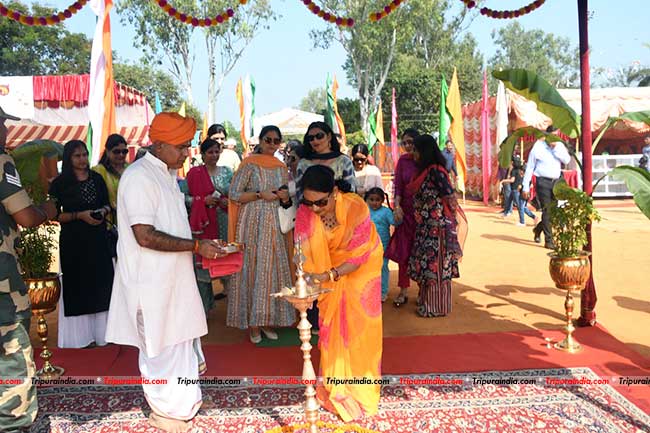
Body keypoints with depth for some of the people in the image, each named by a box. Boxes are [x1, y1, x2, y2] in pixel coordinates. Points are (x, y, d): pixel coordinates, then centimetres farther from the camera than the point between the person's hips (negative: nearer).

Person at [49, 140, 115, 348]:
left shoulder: (97, 179, 7)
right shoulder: (60, 183, -3)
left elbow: (107, 204, 15)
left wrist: (103, 211, -7)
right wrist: (80, 215, -16)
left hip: (98, 239, 3)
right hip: (73, 242, -3)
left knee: (100, 283, 6)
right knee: (77, 286, 2)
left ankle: (100, 332, 18)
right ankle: (80, 334, 12)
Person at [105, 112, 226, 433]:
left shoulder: (167, 175, 11)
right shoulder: (140, 177, -20)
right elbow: (145, 236, -26)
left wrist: (200, 245, 11)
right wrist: (196, 246, -23)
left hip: (173, 276, 9)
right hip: (152, 281, -9)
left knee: (181, 337, 19)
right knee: (161, 345, 6)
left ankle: (182, 398, 37)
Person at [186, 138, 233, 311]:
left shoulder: (227, 172, 10)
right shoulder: (194, 173, 1)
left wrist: (228, 202, -6)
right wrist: (203, 200, -15)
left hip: (224, 222, 3)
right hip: (203, 224, -3)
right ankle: (204, 306, 9)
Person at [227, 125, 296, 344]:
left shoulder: (281, 168, 12)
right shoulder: (249, 164, -3)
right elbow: (234, 194, -8)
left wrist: (285, 198, -4)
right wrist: (260, 194, -15)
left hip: (274, 224, 5)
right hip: (252, 223, -5)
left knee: (273, 269, 4)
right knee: (252, 268, -2)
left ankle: (267, 319, 15)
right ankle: (253, 322, 7)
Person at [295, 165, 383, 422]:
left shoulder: (356, 208, -32)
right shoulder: (305, 212, -23)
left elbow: (359, 256, -28)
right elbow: (303, 252, -23)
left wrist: (328, 275, -39)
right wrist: (307, 280, -42)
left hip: (361, 268, -2)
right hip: (330, 271, 3)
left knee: (358, 326, 3)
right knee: (331, 327, 6)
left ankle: (359, 386, 22)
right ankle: (335, 386, 22)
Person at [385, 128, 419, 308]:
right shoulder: (403, 161, 3)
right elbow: (398, 186, 2)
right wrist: (397, 206, -11)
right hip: (406, 211, 3)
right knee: (403, 250, 4)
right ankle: (403, 291, 13)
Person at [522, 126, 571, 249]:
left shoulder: (560, 146, 8)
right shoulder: (538, 147, -5)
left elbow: (567, 160, -6)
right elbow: (529, 167, -3)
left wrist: (556, 148, -14)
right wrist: (525, 187, -5)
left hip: (555, 182, 5)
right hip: (543, 182, -5)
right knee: (547, 211, -8)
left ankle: (538, 229, 35)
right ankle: (548, 241, -5)